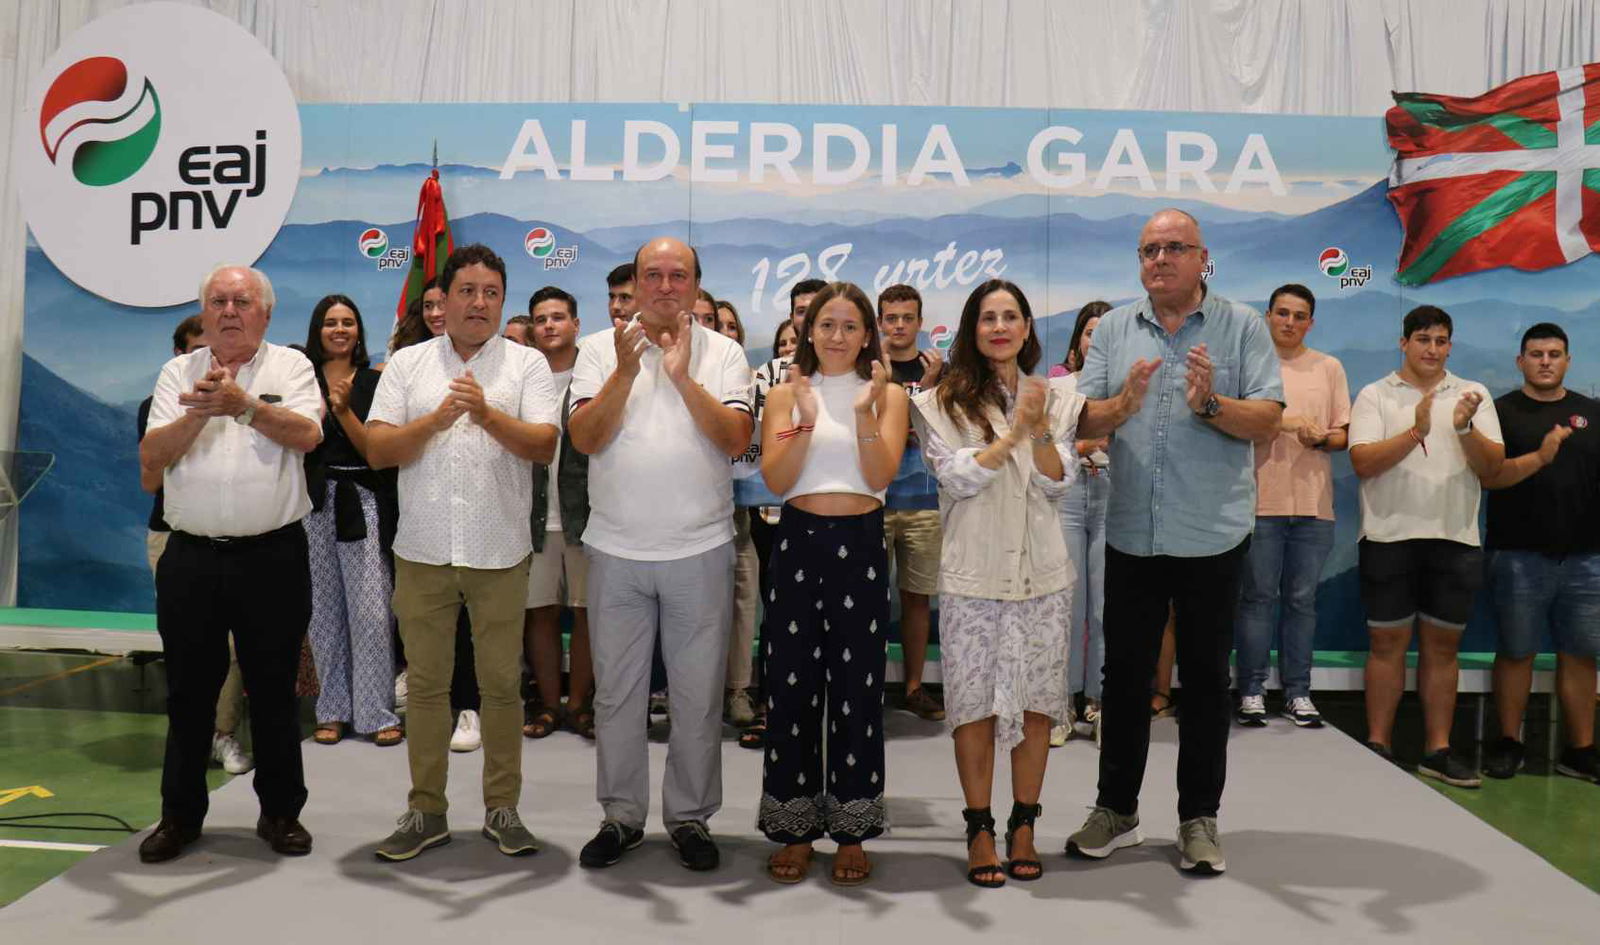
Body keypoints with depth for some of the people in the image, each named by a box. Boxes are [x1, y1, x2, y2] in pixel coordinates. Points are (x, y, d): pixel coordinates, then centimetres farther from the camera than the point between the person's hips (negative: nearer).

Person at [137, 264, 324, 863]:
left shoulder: (290, 366, 3)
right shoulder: (178, 373, 9)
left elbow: (306, 434, -14)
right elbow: (151, 459, -1)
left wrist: (243, 404, -23)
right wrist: (199, 412, -15)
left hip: (272, 557, -2)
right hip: (191, 558, 2)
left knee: (274, 689, 7)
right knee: (189, 689, 11)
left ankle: (280, 811, 21)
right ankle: (180, 814, 26)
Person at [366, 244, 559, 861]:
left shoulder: (527, 364, 4)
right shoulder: (407, 364, 9)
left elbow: (544, 446, -7)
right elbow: (377, 451, 0)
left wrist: (488, 414, -21)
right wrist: (437, 418, -14)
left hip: (500, 553, -1)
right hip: (423, 551, 2)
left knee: (501, 684, 5)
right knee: (426, 683, 8)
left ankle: (502, 808, 19)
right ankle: (426, 810, 21)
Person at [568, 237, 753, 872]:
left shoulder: (723, 353, 3)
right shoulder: (600, 349, 5)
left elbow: (736, 439, -9)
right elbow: (584, 438, -6)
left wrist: (683, 376, -15)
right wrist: (625, 371, -16)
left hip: (700, 550, -1)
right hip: (616, 550, 1)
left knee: (698, 694, 7)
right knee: (616, 691, 10)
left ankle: (690, 815, 23)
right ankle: (621, 815, 26)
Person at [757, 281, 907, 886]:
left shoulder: (888, 394, 6)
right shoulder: (784, 396, 7)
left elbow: (880, 477, -6)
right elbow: (775, 480, -4)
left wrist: (865, 412, -16)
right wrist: (805, 419, -16)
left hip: (860, 545, -1)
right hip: (799, 543, 1)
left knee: (856, 688, 4)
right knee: (791, 686, 3)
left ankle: (851, 832, 18)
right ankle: (794, 830, 17)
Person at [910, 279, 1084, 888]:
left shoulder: (1053, 401, 11)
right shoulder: (944, 403, 2)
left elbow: (1057, 484, 1)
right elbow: (958, 478, -9)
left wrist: (1040, 430, -14)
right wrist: (1014, 432, -14)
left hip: (1040, 573, 3)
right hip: (973, 576, -2)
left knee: (1035, 702, 5)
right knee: (976, 703, 1)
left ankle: (1023, 827, 18)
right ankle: (979, 830, 13)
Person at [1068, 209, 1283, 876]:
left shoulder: (1241, 326, 1)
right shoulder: (1113, 328, 8)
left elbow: (1267, 419, -7)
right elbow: (1082, 422, 2)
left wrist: (1211, 404, -24)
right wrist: (1124, 402, -18)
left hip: (1212, 534, -2)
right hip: (1131, 533, 2)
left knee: (1205, 678, 8)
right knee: (1124, 674, 10)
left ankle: (1199, 818, 21)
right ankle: (1116, 808, 24)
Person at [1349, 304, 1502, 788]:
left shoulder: (1475, 395, 10)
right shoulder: (1375, 395, 3)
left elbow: (1492, 467, 1)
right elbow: (1363, 462, -10)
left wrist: (1465, 428, -17)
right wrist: (1416, 431, -21)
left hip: (1455, 539, 2)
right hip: (1390, 535, -2)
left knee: (1442, 644, 8)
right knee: (1387, 642, 3)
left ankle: (1437, 750, 15)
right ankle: (1378, 745, 11)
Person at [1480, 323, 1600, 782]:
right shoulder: (1502, 412, 2)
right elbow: (1489, 476, -9)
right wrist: (1539, 458, -23)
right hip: (1520, 555, -3)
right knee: (1516, 652, 5)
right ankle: (1508, 744, 15)